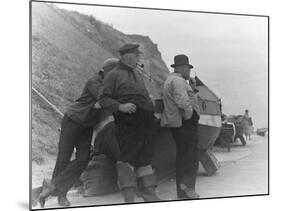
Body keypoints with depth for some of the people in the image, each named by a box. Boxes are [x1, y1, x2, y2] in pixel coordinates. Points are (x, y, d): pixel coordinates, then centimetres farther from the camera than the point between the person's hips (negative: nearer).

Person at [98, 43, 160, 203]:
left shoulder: (138, 75, 24)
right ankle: (129, 195, -5)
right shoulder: (114, 75, 1)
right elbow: (103, 99, -6)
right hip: (128, 121, -7)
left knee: (145, 156, 11)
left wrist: (152, 107, 14)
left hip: (146, 121, 8)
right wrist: (120, 106, -20)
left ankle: (148, 192, 20)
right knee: (128, 155, -11)